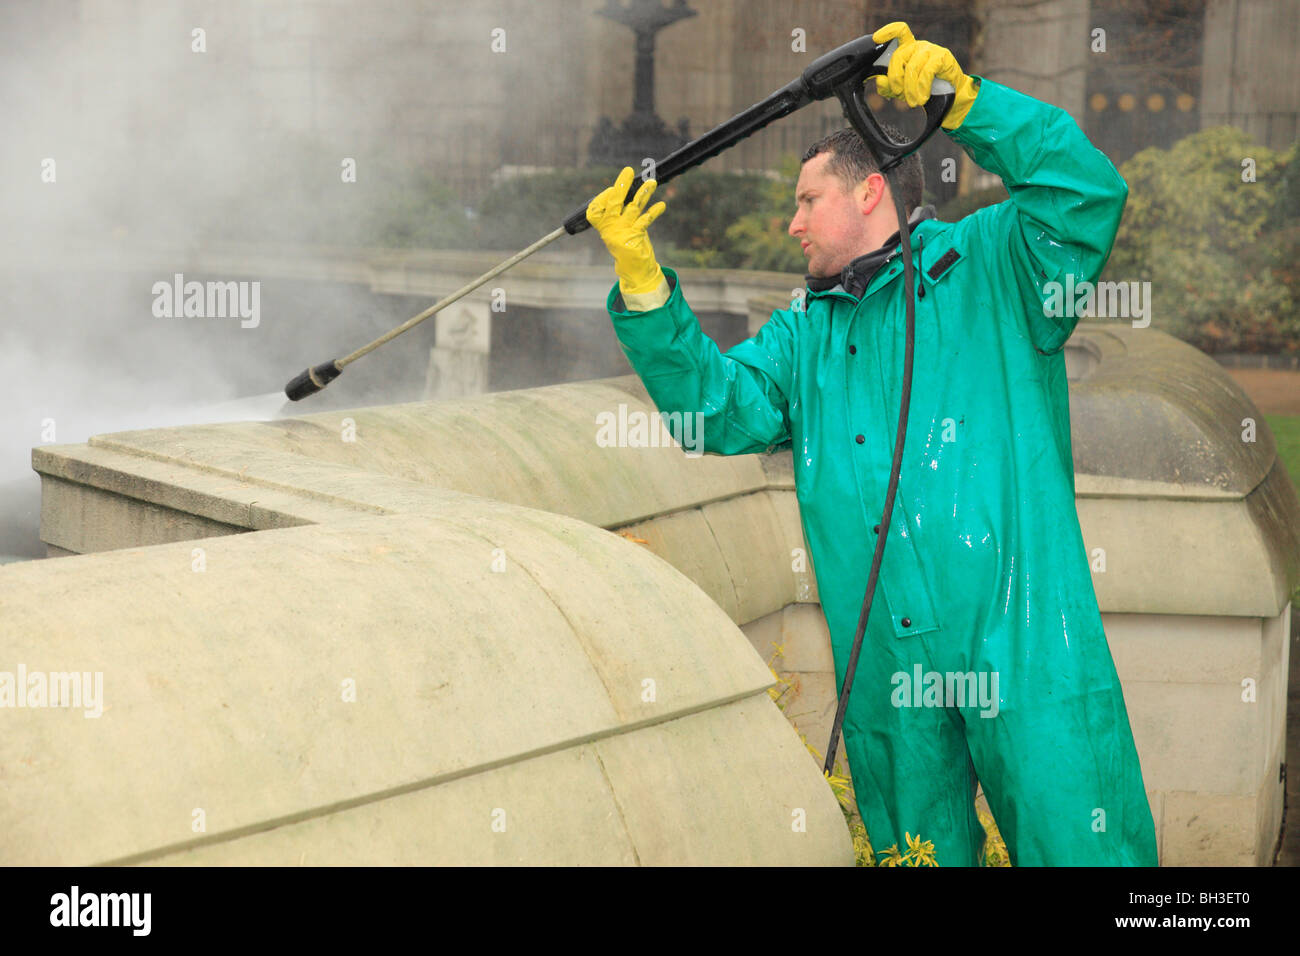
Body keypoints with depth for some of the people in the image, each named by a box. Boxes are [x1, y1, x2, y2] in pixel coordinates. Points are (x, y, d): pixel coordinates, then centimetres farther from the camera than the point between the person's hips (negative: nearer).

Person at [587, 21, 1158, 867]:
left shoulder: (987, 267, 6)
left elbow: (1087, 193, -9)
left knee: (1075, 841, -4)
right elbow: (719, 404, 7)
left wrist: (964, 99, -14)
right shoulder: (802, 333, 21)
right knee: (915, 844, 11)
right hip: (883, 661, 5)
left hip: (1020, 638, -5)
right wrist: (643, 285, -2)